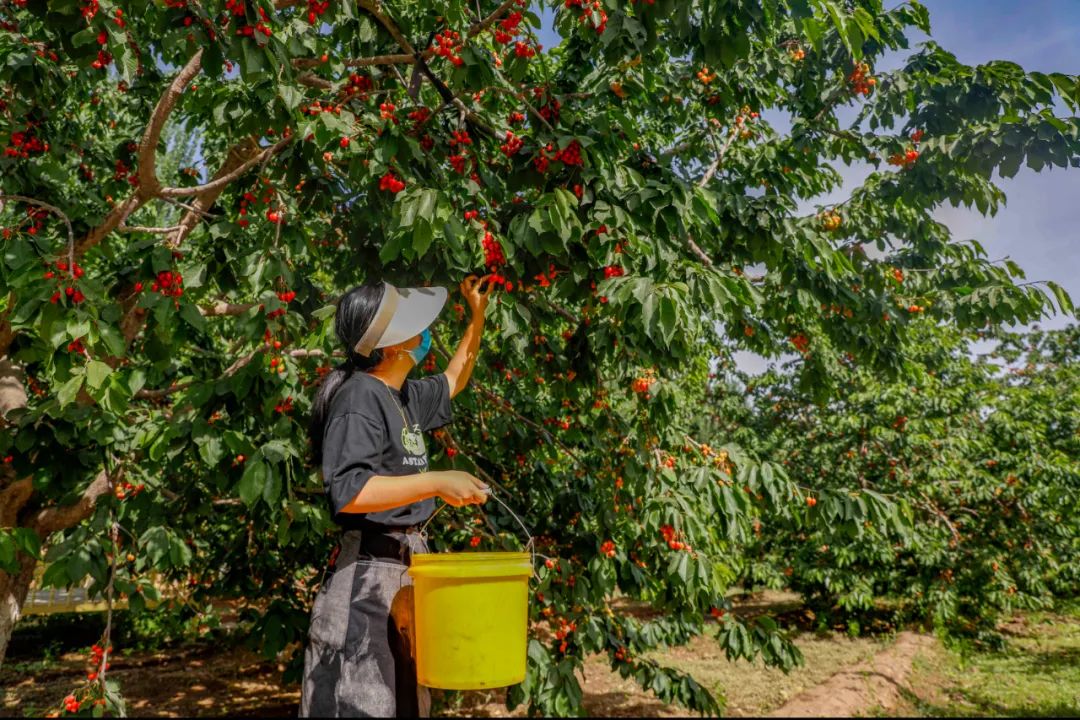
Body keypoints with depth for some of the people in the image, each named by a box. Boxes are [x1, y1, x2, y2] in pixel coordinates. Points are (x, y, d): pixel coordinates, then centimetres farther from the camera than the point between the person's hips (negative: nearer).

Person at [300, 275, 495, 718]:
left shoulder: (405, 395, 9)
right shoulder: (359, 398, -18)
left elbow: (451, 383, 30)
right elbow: (348, 493, -26)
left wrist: (478, 316, 26)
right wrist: (436, 482, -29)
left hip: (408, 562, 9)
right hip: (368, 571, -9)